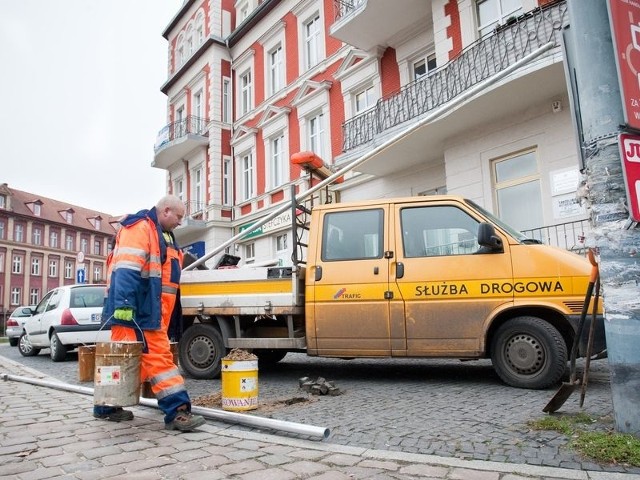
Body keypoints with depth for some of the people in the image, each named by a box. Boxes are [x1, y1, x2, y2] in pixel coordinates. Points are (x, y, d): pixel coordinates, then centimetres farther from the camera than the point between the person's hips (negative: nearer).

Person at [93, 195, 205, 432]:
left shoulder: (164, 236, 23)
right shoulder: (139, 228, -9)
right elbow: (126, 270, -21)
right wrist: (124, 304, -28)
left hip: (151, 314, 10)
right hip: (133, 311, -10)